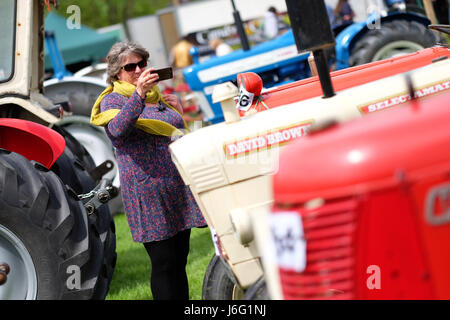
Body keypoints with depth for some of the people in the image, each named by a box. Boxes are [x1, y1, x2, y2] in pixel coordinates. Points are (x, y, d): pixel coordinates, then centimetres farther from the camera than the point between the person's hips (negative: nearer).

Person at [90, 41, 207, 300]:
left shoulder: (157, 96, 18)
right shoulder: (113, 100, -2)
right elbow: (118, 129, -24)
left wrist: (178, 112, 11)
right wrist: (139, 94, -35)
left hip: (179, 186, 7)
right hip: (148, 190, -7)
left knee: (180, 259, 10)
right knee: (164, 263, -8)